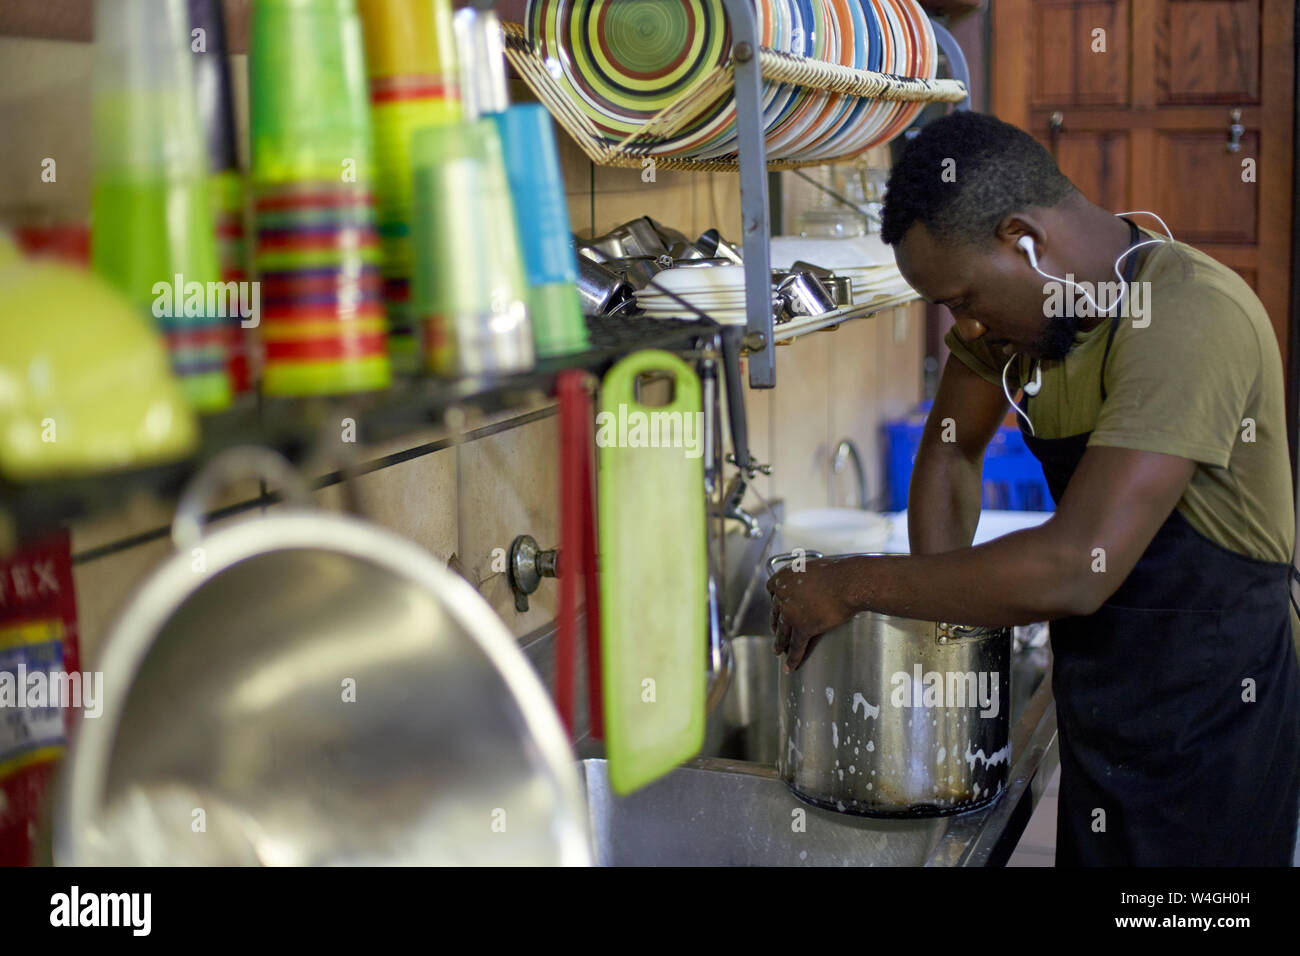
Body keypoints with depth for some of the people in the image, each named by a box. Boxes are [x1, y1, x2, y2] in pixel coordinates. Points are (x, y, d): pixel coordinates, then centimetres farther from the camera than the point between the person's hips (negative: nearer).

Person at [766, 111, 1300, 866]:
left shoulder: (1190, 317, -28)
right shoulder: (1009, 303, -1)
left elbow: (1074, 570, -34)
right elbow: (951, 453, 13)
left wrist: (856, 585, -24)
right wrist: (938, 626, 2)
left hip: (1208, 719, -7)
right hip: (1095, 712, 7)